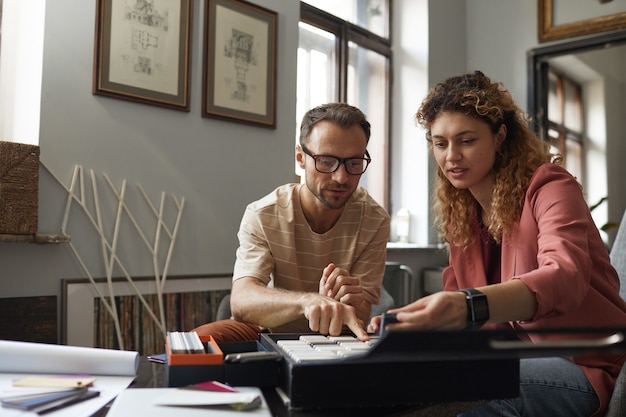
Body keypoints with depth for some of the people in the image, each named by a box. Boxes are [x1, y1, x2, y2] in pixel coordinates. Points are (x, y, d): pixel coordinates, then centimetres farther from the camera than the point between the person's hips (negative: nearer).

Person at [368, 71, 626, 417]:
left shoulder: (550, 188, -13)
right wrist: (410, 321, -17)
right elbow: (457, 301, 5)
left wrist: (469, 307, -51)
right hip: (526, 359, 5)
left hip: (589, 366, -5)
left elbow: (565, 277, -32)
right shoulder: (458, 213, 6)